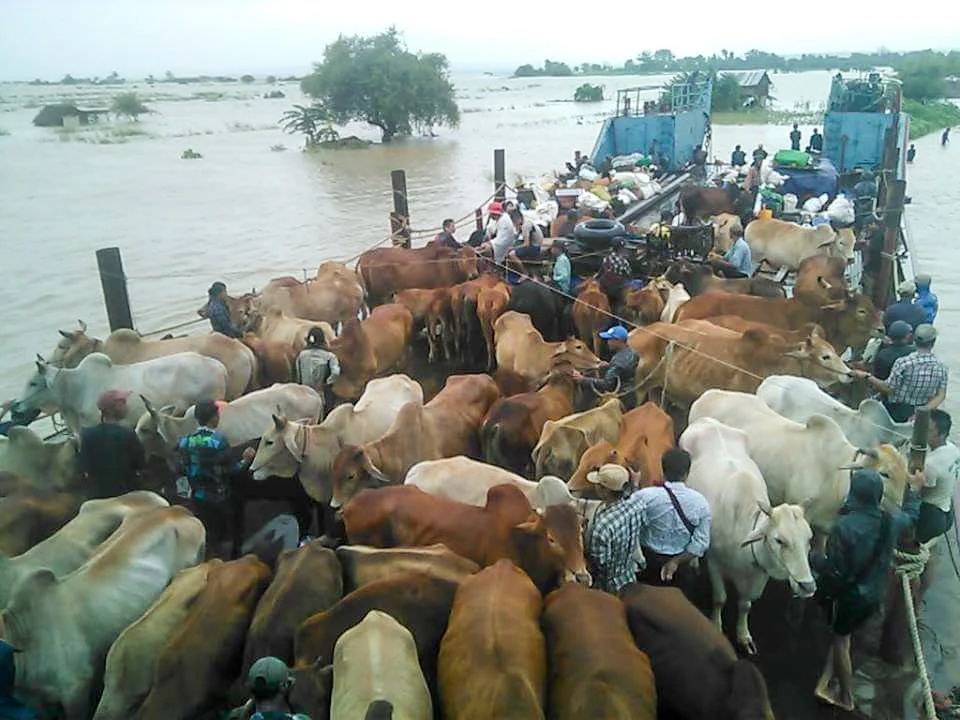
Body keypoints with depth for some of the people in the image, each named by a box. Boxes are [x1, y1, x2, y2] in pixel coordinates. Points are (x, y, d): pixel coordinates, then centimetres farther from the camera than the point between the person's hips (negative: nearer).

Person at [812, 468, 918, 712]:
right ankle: (825, 684, 30)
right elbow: (911, 513, 14)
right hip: (873, 595, 5)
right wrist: (911, 490, 30)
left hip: (846, 594, -5)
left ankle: (846, 698, 33)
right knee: (842, 634, 24)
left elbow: (833, 570, -25)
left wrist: (812, 558, -9)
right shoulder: (892, 521, -12)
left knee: (841, 639, 17)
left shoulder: (844, 526, -29)